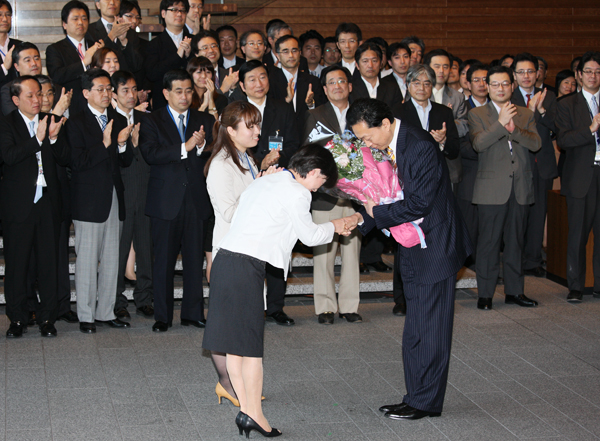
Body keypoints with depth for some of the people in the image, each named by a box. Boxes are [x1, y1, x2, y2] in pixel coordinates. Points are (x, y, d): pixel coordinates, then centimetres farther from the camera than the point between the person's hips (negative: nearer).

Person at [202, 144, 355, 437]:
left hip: (225, 259, 9)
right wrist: (334, 227, 24)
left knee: (234, 342, 10)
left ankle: (244, 410, 16)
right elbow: (310, 236, 4)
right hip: (245, 267, -9)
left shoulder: (264, 181, 20)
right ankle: (254, 414, 6)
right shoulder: (297, 193, -6)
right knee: (251, 343, 0)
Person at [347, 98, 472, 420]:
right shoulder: (384, 147, 4)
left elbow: (419, 203, -24)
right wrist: (363, 218, -5)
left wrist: (377, 214, -15)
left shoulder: (422, 148, -22)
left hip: (435, 246, -9)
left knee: (428, 328, -1)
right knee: (415, 329, 13)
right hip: (412, 249, 9)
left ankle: (426, 402, 7)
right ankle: (416, 397, 21)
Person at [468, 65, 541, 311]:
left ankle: (514, 291, 19)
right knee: (489, 242, -2)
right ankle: (485, 294, 4)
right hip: (492, 189, -3)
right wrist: (501, 123, -22)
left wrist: (513, 129, -18)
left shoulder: (525, 115, 13)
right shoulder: (477, 115, 4)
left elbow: (536, 144, -3)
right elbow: (478, 144, -13)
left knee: (515, 241, 10)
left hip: (520, 188, 3)